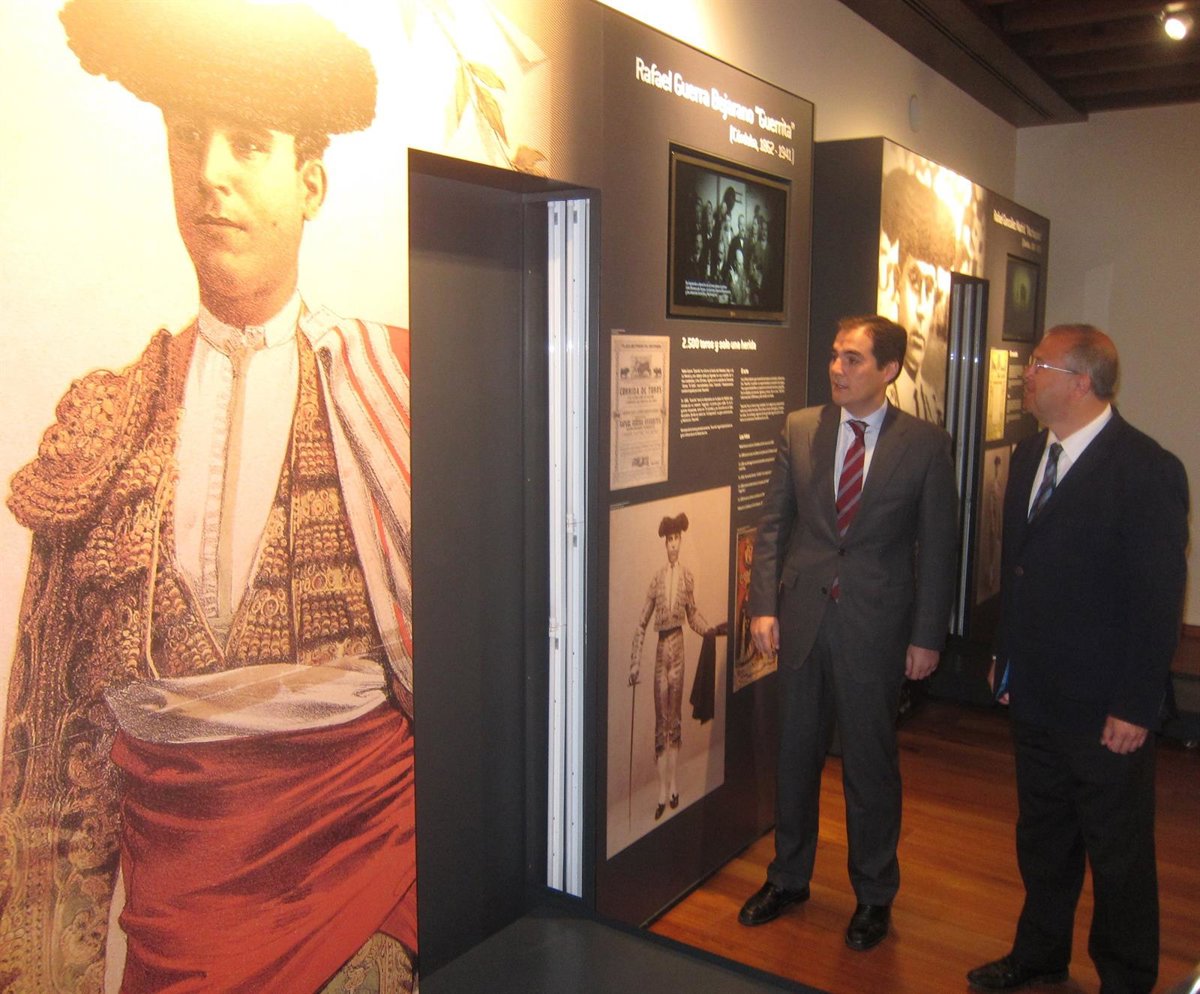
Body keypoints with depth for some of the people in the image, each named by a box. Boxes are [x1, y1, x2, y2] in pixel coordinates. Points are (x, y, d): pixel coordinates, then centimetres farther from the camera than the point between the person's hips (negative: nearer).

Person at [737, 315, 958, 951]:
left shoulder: (925, 444, -5)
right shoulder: (799, 429, 2)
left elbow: (937, 547, -3)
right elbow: (773, 523, 4)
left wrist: (927, 636, -5)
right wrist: (764, 605, -3)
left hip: (876, 624, -3)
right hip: (802, 617, 3)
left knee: (871, 763, 11)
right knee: (795, 754, 15)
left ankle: (874, 895, 31)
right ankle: (788, 879, 35)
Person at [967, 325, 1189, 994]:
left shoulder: (1148, 469, -17)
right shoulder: (1030, 456, 6)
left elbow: (1160, 600, -17)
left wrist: (1135, 707, -16)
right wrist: (1007, 655, 13)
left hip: (1105, 710, -7)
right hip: (1036, 695, 7)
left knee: (1119, 853, 12)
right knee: (1042, 837, 22)